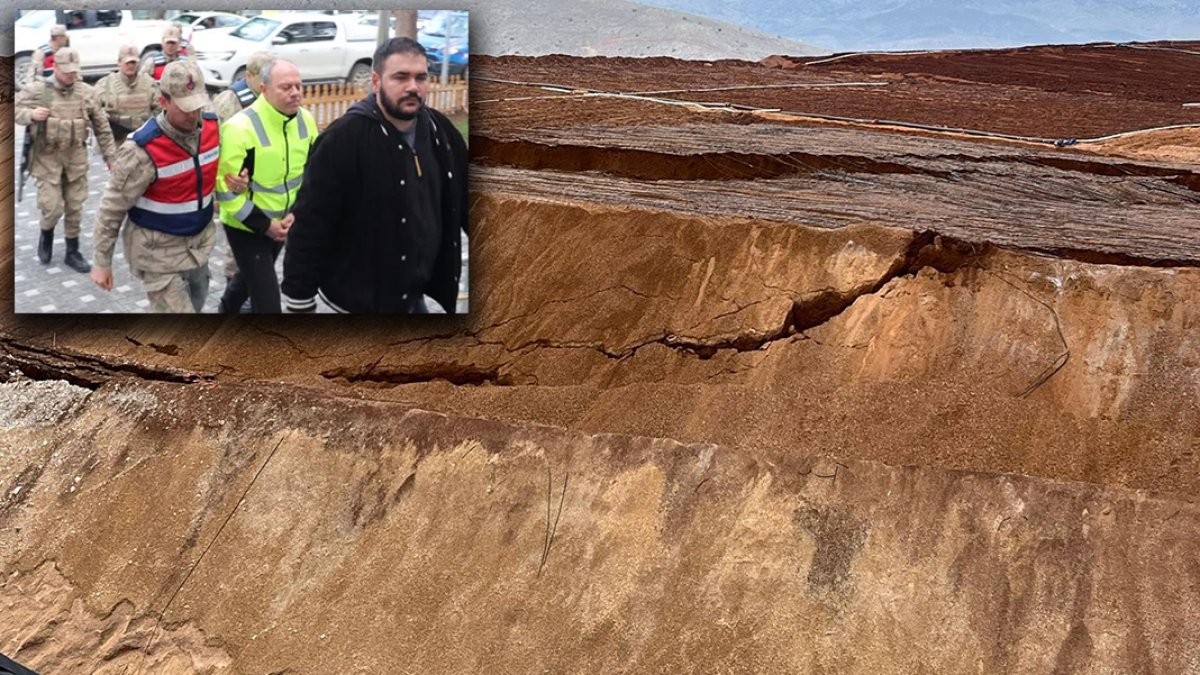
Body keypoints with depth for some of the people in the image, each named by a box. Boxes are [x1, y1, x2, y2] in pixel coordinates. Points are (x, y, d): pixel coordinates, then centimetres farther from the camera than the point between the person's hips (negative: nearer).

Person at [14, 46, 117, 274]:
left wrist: (110, 155, 6)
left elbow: (102, 127, 7)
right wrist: (30, 114, -19)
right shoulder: (37, 90, -5)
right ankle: (46, 234, 28)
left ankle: (72, 252, 21)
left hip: (76, 159, 2)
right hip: (47, 158, -2)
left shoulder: (86, 92, 2)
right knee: (52, 207, -6)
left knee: (75, 208, 7)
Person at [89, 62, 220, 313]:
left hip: (199, 241, 7)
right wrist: (101, 262, -10)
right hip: (158, 250, -7)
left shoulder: (212, 127, -9)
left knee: (196, 299, 25)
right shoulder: (143, 150, -26)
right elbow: (112, 208, -15)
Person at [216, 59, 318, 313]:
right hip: (246, 227, -6)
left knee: (253, 277, 29)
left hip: (282, 223, 6)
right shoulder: (240, 128, -25)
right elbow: (226, 188, -22)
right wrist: (264, 225, -21)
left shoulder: (305, 120, -6)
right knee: (267, 298, -7)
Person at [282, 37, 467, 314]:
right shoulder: (344, 139, -18)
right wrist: (299, 302, -16)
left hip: (414, 295, 6)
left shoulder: (439, 130, 2)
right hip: (360, 300, -6)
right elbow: (311, 226, -17)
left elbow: (464, 201, 13)